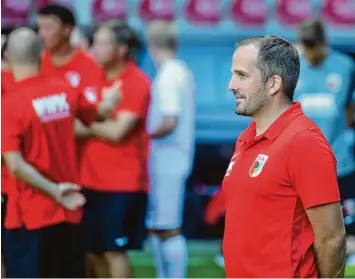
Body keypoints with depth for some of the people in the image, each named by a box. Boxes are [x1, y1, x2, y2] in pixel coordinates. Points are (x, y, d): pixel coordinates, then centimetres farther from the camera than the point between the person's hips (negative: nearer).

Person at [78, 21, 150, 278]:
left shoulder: (137, 83, -12)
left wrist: (85, 126, -8)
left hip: (123, 183, -7)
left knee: (114, 250, -6)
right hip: (94, 180, 7)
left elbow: (118, 131, -19)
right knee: (93, 250, 13)